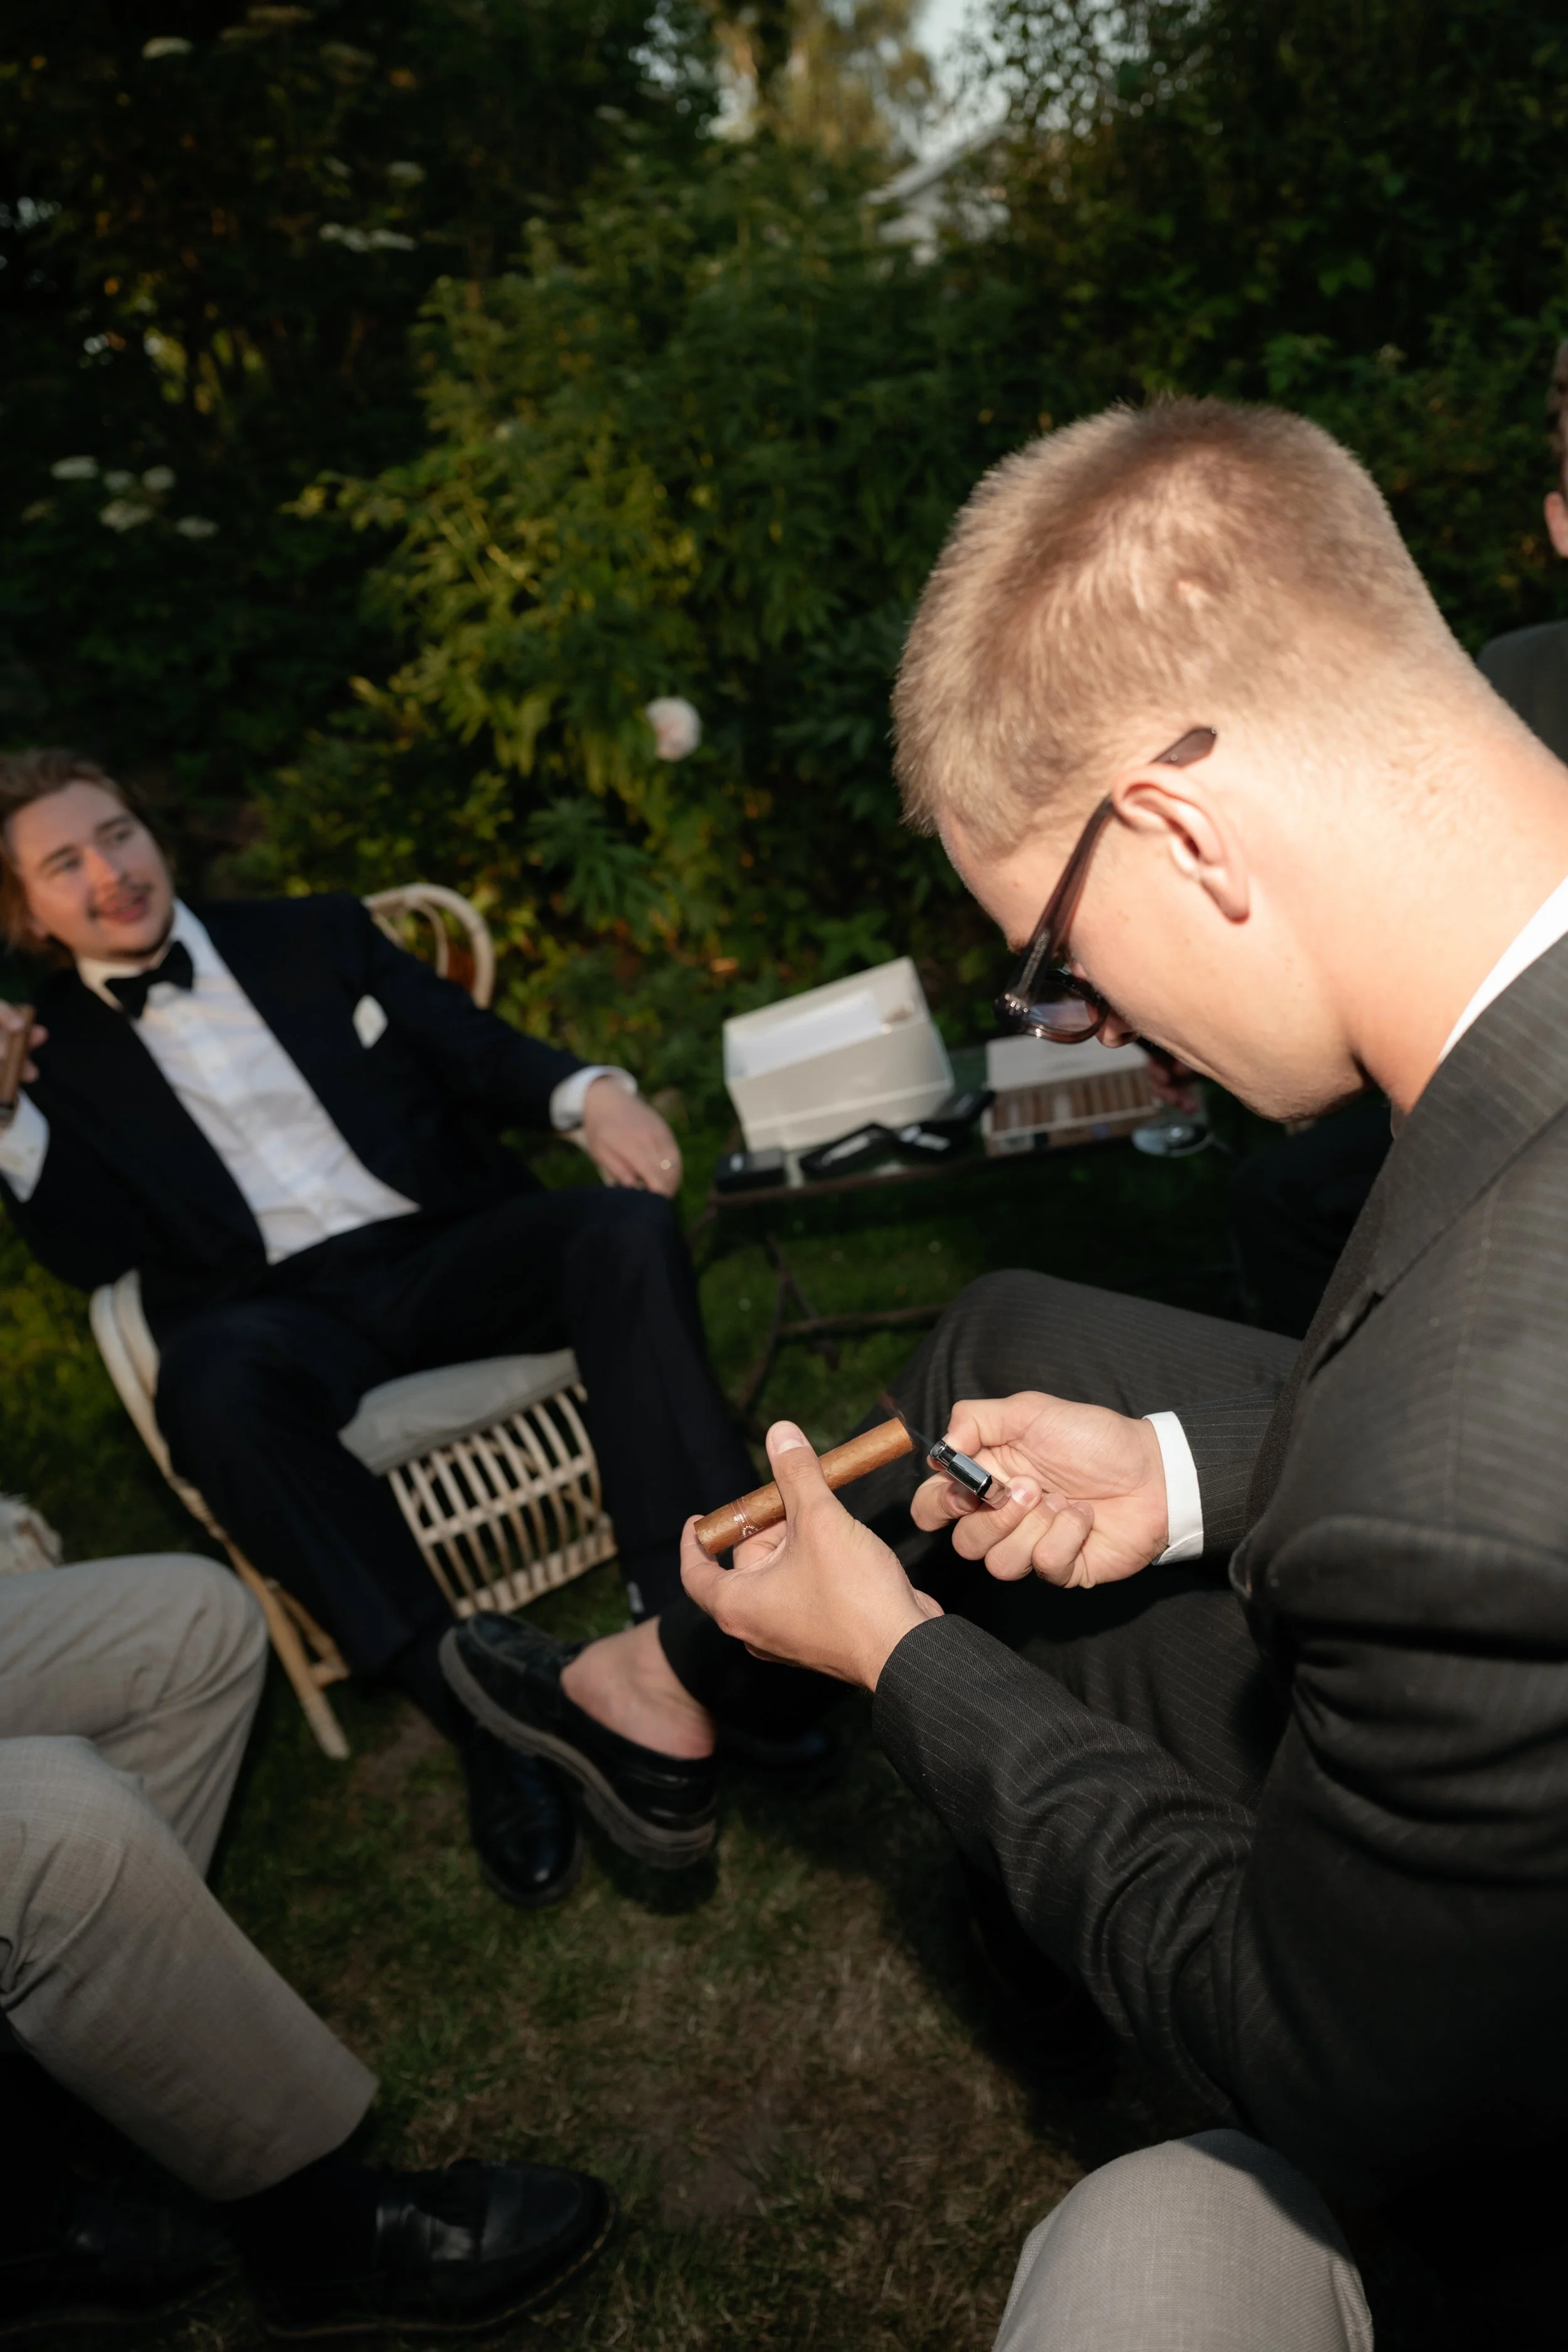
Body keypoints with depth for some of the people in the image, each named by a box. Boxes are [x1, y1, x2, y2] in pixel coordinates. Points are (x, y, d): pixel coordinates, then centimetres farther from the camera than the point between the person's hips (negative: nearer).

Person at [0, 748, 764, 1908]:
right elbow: (96, 1253, 3)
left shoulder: (314, 936, 17)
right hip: (289, 1315, -1)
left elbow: (482, 1052, 11)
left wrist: (591, 1092, -10)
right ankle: (487, 1714, -30)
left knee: (627, 1225, -27)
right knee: (214, 1380, -36)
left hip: (453, 1251, 2)